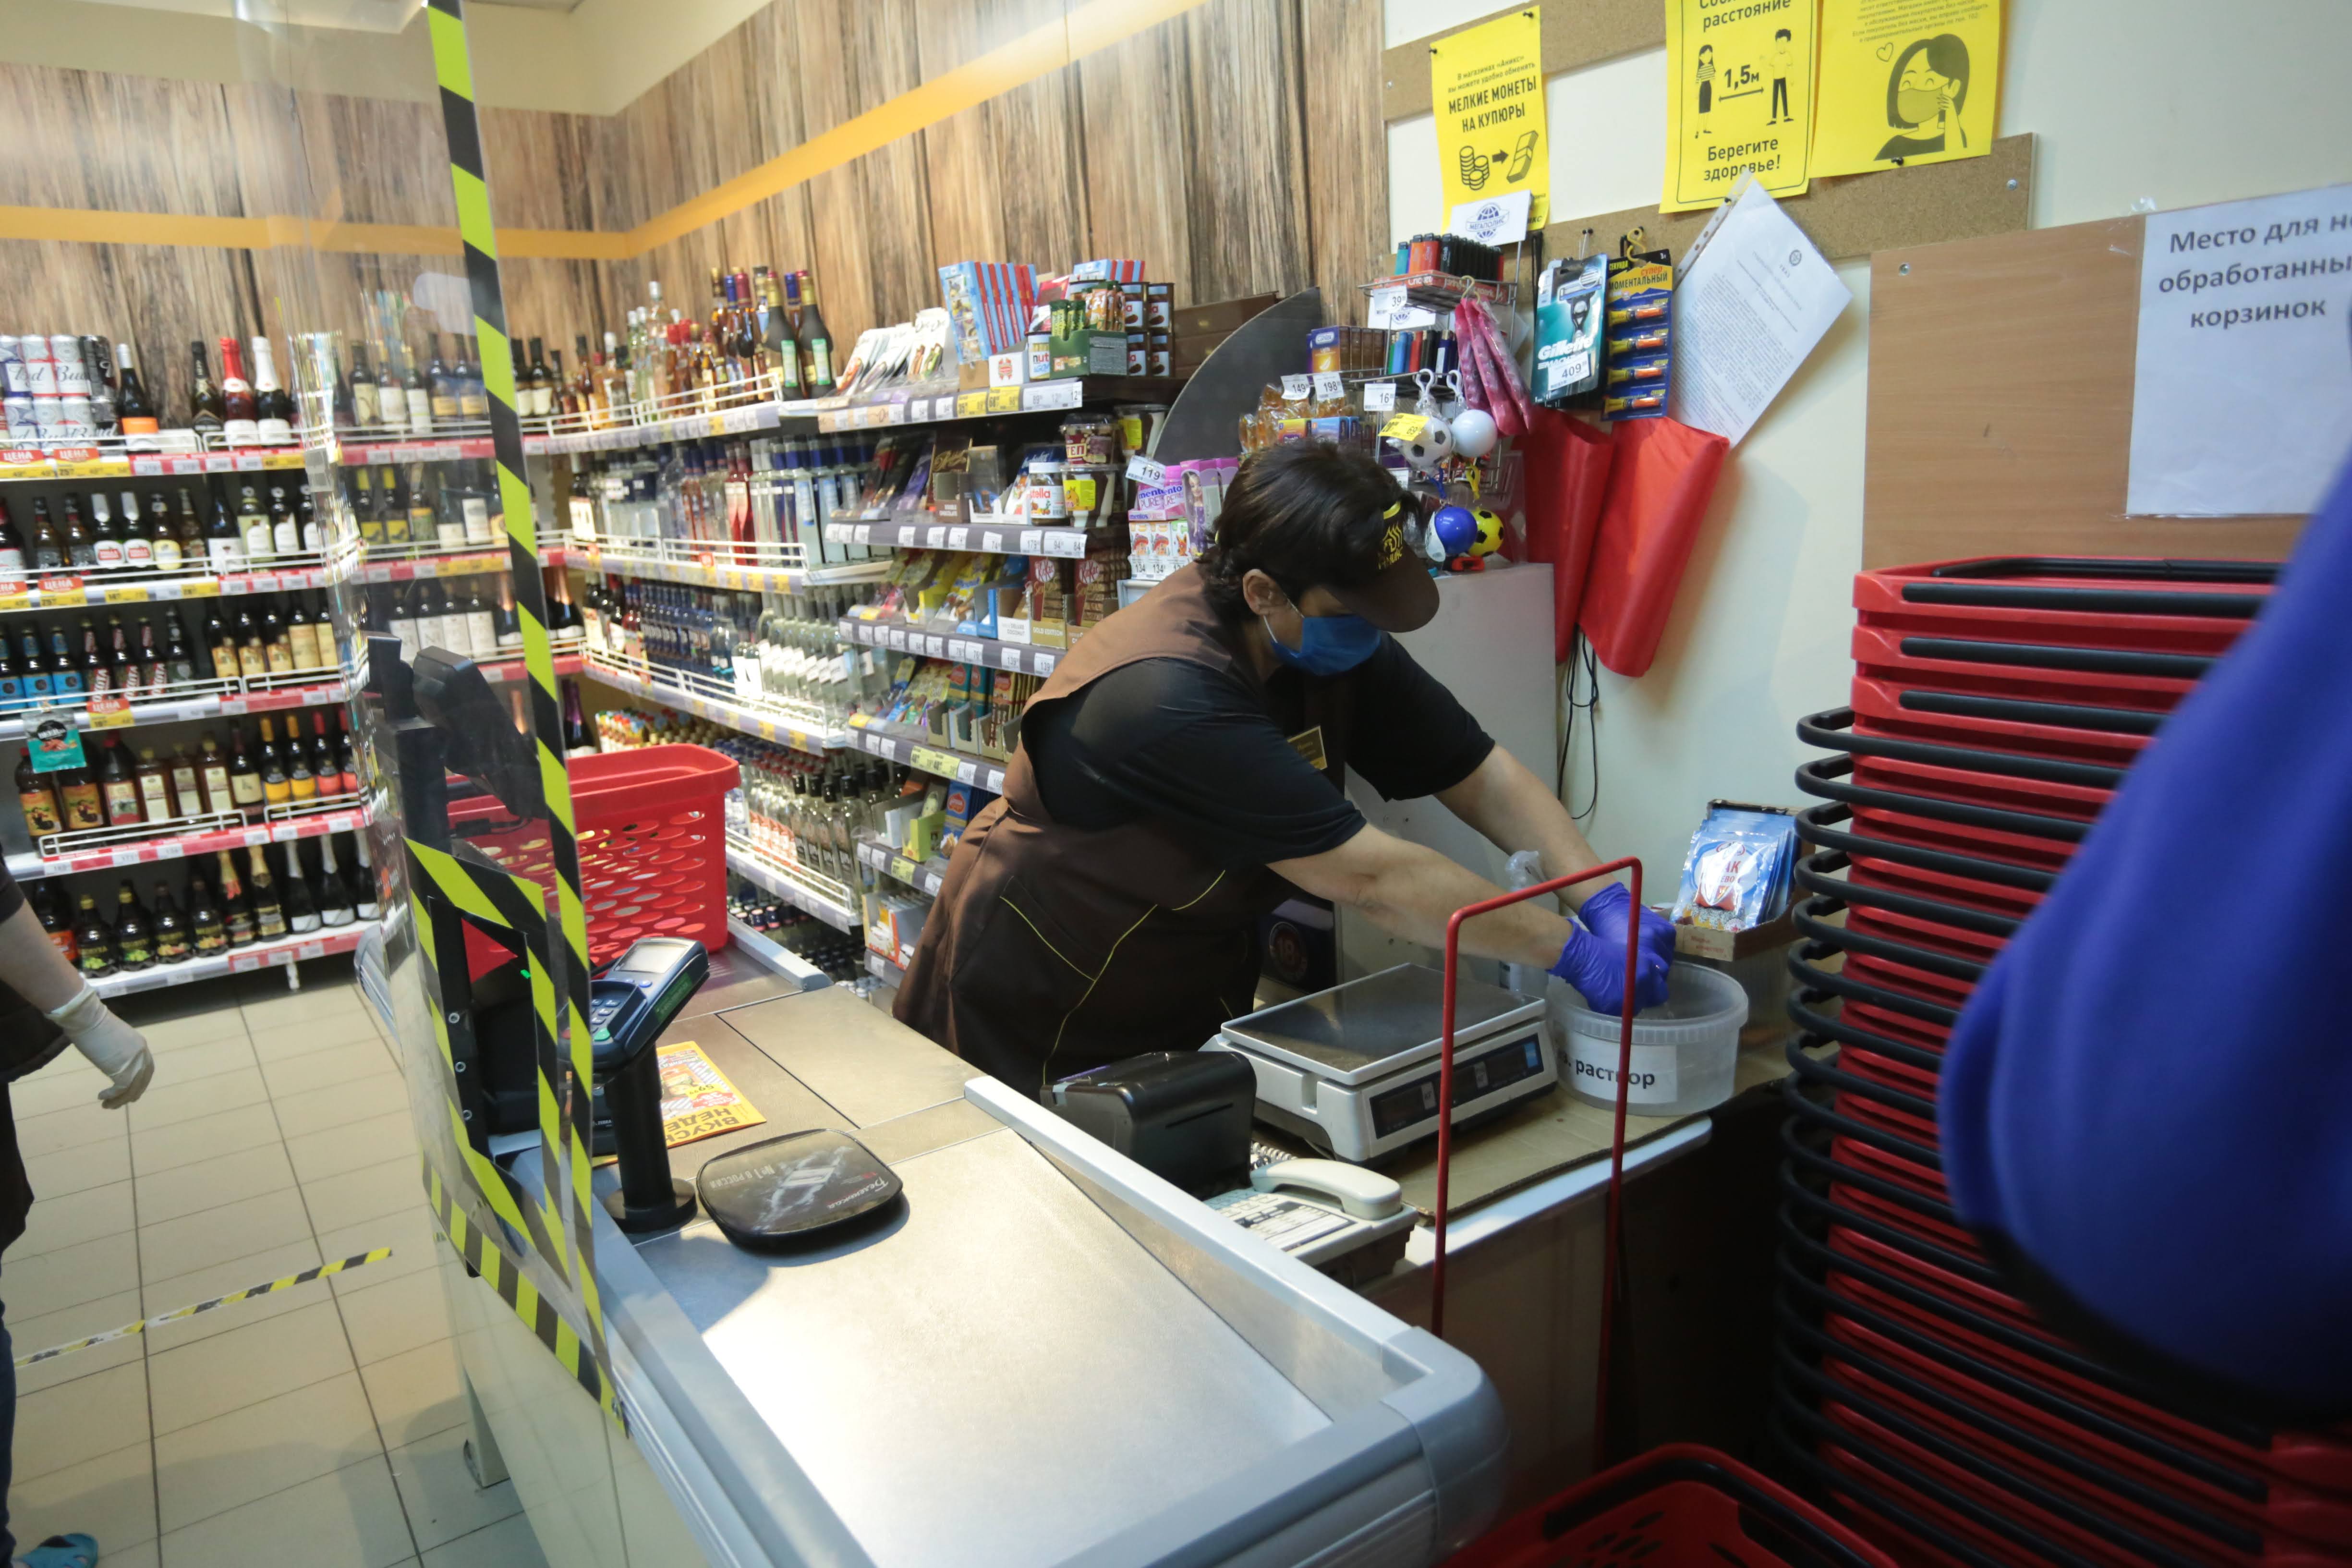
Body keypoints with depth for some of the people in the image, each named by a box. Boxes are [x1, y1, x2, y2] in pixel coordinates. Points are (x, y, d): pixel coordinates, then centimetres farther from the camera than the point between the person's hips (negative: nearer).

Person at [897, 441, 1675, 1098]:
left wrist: (1606, 901, -21)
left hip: (1184, 1007, 7)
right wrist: (1574, 951, -28)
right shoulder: (1170, 699, -36)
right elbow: (1371, 877, -35)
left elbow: (1486, 779, -7)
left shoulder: (1341, 647, -10)